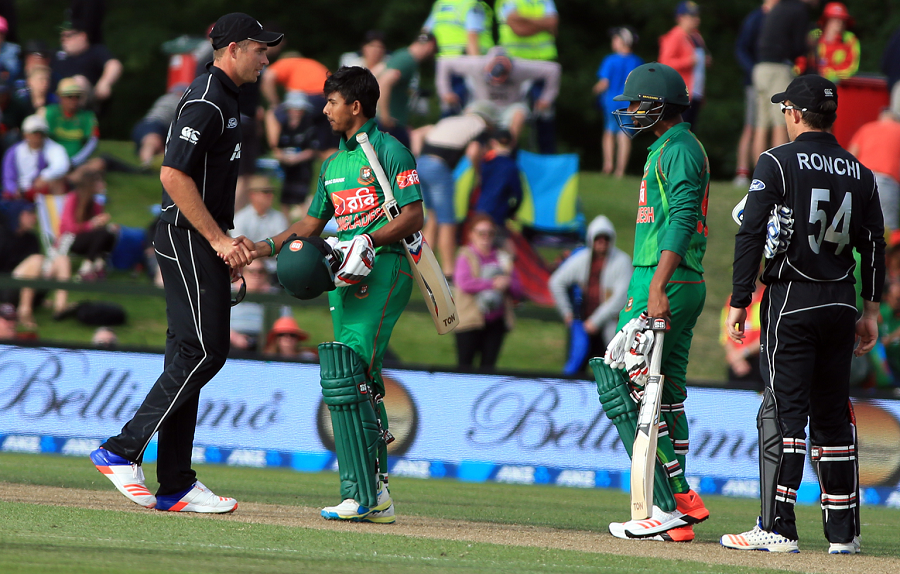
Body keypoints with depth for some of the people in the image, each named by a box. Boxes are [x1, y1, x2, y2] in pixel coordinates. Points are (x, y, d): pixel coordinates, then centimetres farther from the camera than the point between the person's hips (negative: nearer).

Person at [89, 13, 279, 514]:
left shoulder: (226, 100, 19)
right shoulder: (206, 102, -13)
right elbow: (174, 175, -21)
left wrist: (230, 242, 16)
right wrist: (219, 240, -20)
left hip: (204, 243, 10)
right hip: (187, 240, -10)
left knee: (190, 356, 8)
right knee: (204, 350, -14)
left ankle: (177, 486, 8)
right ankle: (123, 451, -11)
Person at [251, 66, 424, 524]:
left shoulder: (388, 151, -3)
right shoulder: (333, 164, 22)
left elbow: (413, 216, -9)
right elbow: (310, 226, 26)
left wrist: (368, 243, -20)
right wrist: (260, 249, 14)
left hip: (383, 270, -9)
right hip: (344, 278, 9)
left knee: (346, 376, -19)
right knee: (362, 385, 6)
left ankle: (362, 494, -21)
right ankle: (375, 494, 9)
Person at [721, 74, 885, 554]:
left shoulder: (777, 164, -7)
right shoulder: (859, 172, 9)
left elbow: (751, 236, -11)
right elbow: (874, 245, 10)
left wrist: (739, 303, -7)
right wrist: (871, 310, 15)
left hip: (791, 299, -5)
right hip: (841, 303, 5)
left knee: (783, 410, -7)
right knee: (832, 413, 11)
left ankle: (777, 528, -12)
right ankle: (843, 532, 11)